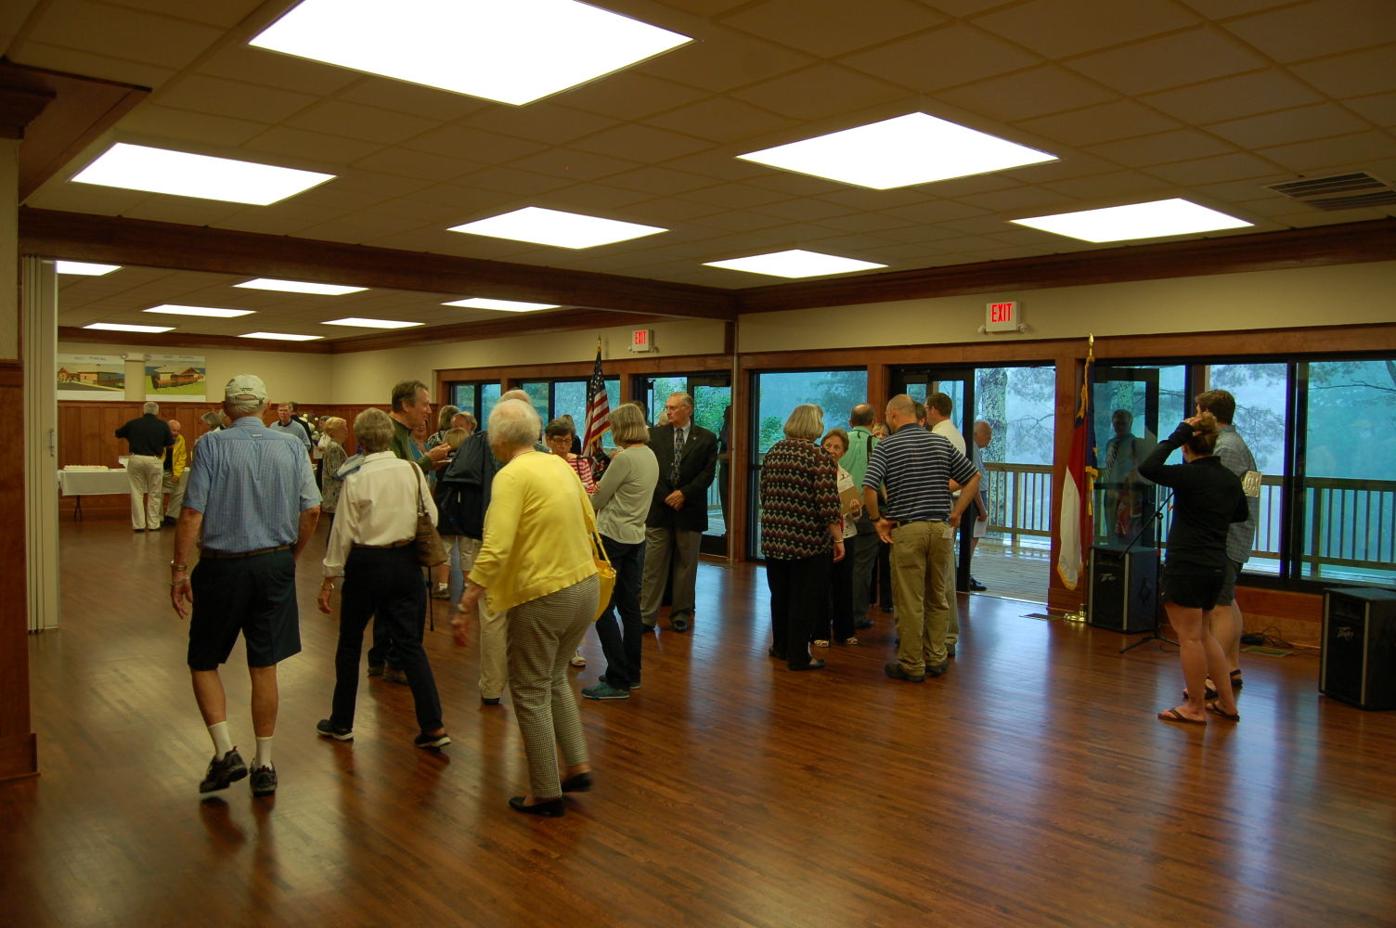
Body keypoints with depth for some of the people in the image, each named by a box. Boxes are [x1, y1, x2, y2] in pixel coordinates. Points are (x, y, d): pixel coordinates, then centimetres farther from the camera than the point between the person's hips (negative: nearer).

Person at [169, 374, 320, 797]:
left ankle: (225, 752, 4)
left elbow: (192, 513, -13)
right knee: (264, 667, 10)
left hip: (223, 567, -3)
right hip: (275, 564, 3)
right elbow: (312, 510, -1)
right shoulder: (292, 446, 0)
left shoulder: (211, 445, -9)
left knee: (203, 661, 15)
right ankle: (264, 766, 17)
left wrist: (179, 569, -7)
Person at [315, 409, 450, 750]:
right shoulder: (412, 470, -4)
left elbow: (343, 532, -8)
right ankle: (433, 726, -1)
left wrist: (329, 578, 0)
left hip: (367, 563, -3)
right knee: (410, 643, 6)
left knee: (350, 643, 15)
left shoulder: (356, 478, -11)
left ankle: (341, 723, 28)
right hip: (407, 562, 3)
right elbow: (432, 518, 1)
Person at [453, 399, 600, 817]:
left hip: (543, 594, -8)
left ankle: (546, 793, 17)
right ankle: (578, 766, 25)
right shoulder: (560, 464, 6)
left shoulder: (511, 476, -15)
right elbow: (588, 524, 16)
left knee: (531, 690, 8)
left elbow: (495, 550, -23)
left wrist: (466, 607, -21)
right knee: (554, 677, 25)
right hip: (584, 585, 8)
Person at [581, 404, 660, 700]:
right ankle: (631, 674, 22)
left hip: (612, 537, -9)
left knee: (602, 608, -3)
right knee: (629, 607, 14)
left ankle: (618, 680, -2)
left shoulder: (625, 458, -18)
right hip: (636, 537, 9)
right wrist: (614, 464, 6)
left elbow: (596, 500, -10)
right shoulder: (650, 456, 9)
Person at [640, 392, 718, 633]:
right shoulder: (656, 434, 5)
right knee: (653, 565, 2)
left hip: (689, 509, 0)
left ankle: (681, 614, 20)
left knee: (685, 565, 9)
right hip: (659, 507, 0)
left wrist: (684, 493, -12)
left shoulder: (706, 438, 2)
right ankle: (646, 615, 8)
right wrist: (667, 497, -7)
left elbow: (708, 473, -3)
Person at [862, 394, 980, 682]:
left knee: (909, 601, 2)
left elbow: (869, 488, -16)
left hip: (906, 530, -4)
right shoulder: (941, 443, 8)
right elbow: (973, 478, 8)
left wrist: (877, 519, -2)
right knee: (938, 598, 14)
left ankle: (912, 665, 9)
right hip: (941, 528, 4)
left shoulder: (886, 446, -5)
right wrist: (956, 513, 10)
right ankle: (936, 658, 22)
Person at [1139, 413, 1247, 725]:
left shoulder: (1191, 475, -16)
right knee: (1204, 634, 20)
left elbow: (1147, 468, -28)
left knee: (1190, 637, 2)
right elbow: (1242, 514, 24)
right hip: (1216, 565, 8)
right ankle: (1227, 703, 24)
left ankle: (1195, 708, 12)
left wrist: (1175, 436, -20)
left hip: (1188, 566, -8)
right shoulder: (1229, 478, 8)